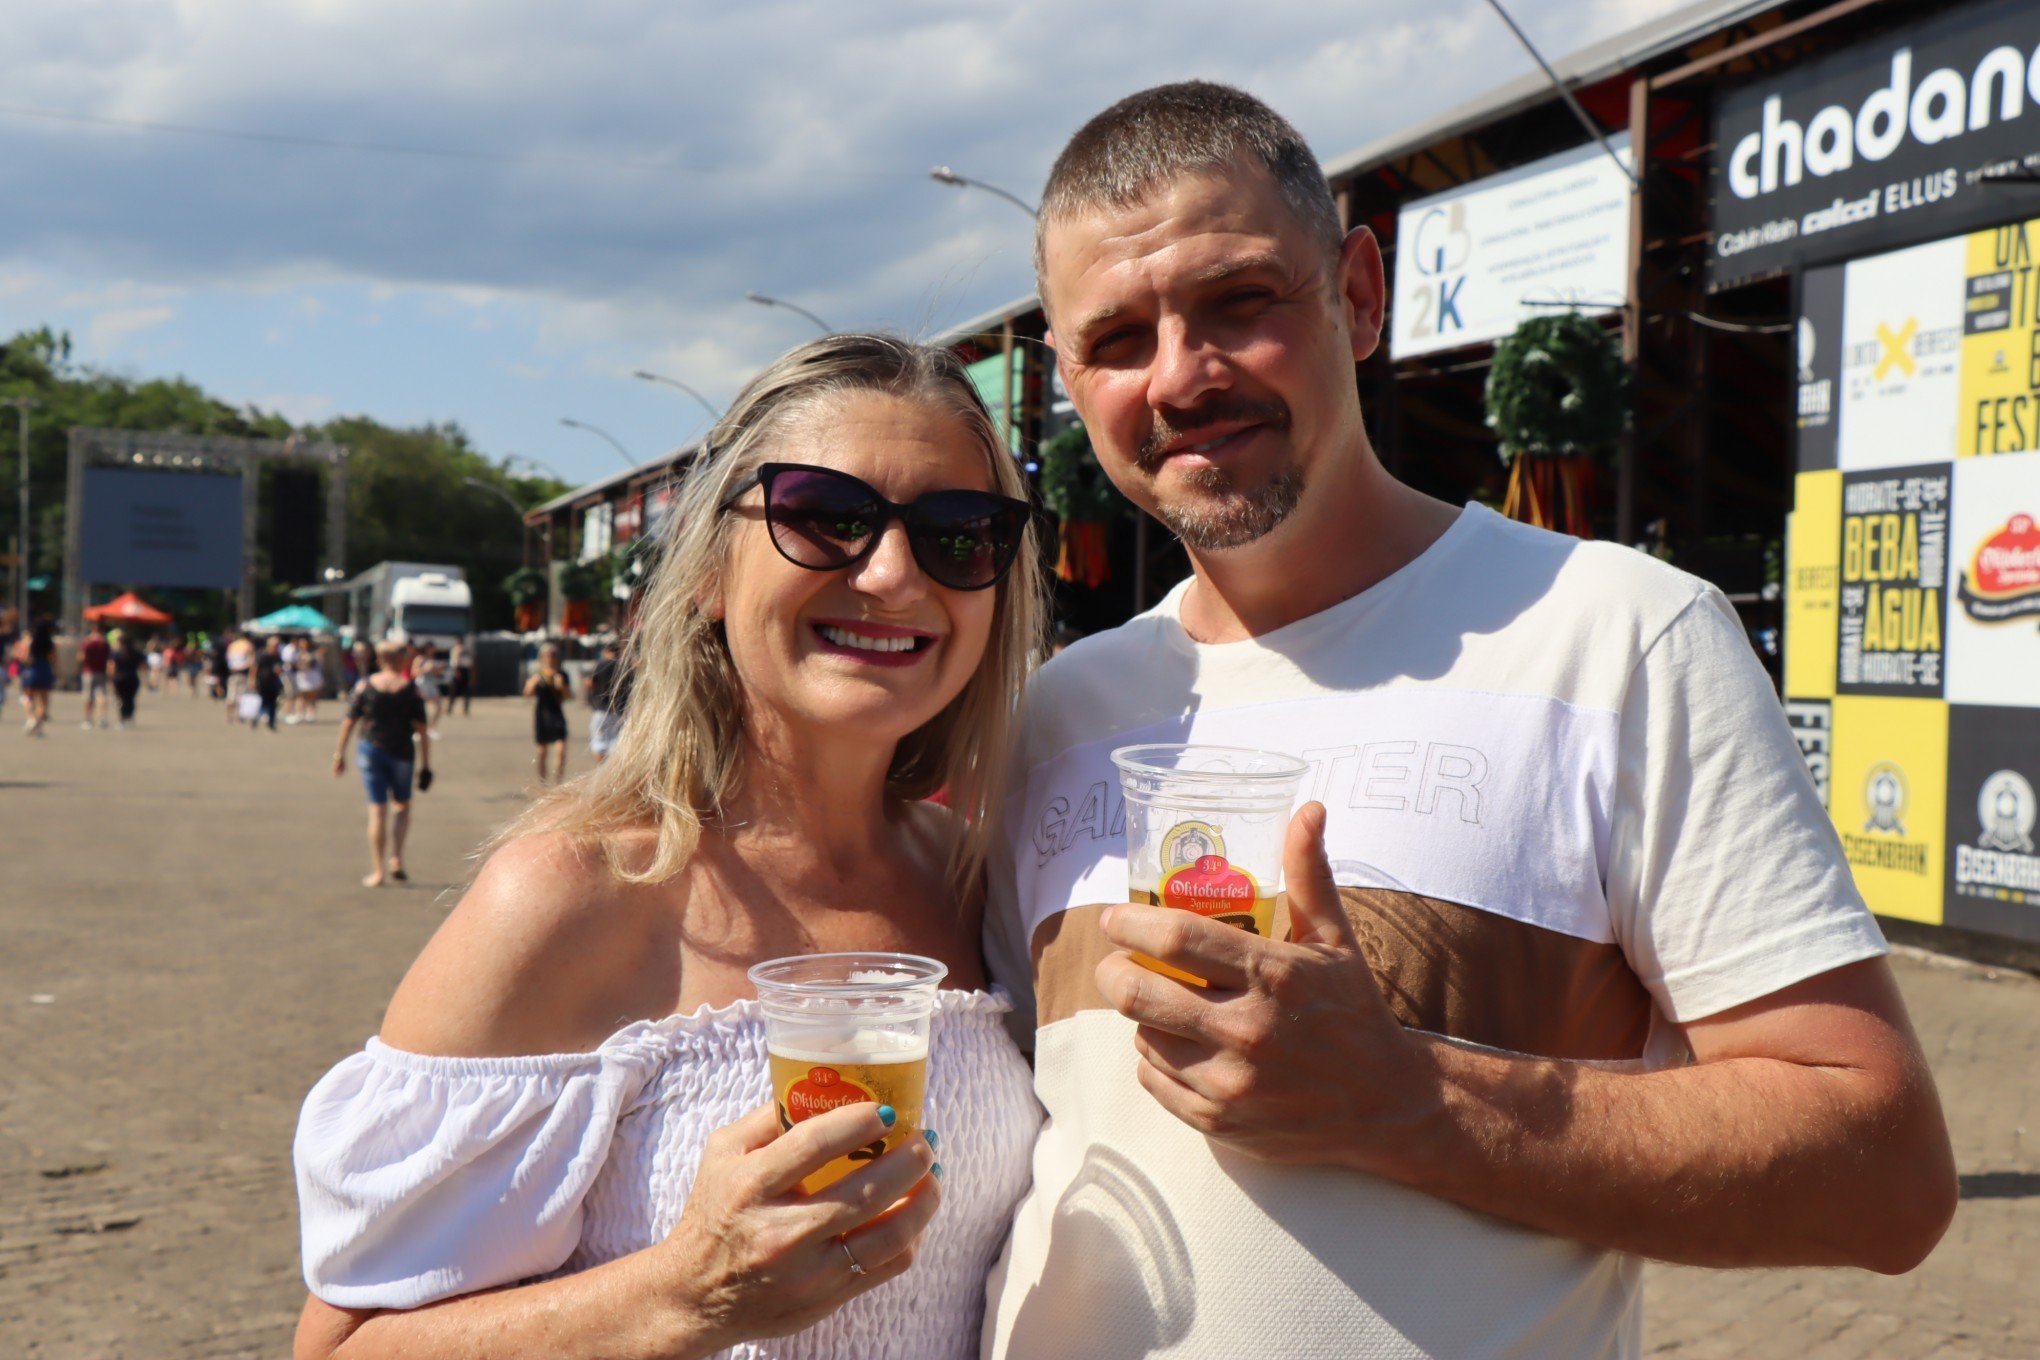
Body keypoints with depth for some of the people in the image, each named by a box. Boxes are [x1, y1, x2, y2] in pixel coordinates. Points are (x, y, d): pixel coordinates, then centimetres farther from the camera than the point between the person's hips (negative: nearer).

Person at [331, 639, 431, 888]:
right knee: (402, 804, 20)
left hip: (370, 749, 1)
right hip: (402, 753, -1)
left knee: (377, 810, 3)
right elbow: (422, 730, -5)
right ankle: (396, 859, 6)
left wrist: (339, 753, 9)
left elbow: (349, 722, 1)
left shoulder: (364, 687, 0)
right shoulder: (411, 690, -4)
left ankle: (378, 871, 3)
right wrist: (425, 765, -1)